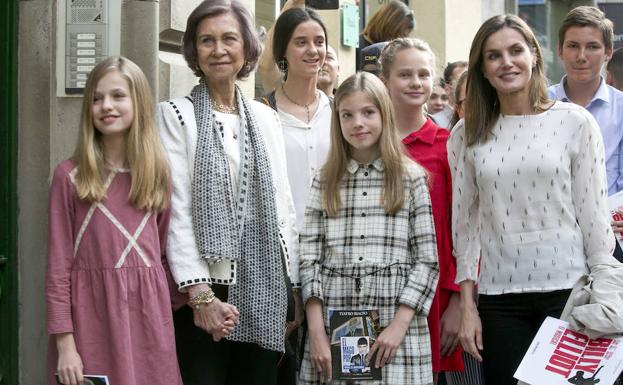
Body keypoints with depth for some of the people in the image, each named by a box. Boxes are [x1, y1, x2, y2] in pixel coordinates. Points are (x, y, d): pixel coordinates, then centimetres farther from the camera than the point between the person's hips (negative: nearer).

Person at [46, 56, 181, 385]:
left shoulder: (158, 173, 8)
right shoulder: (69, 176, -2)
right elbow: (58, 265, -4)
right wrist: (64, 343, -9)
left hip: (147, 313, 3)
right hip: (90, 312, -3)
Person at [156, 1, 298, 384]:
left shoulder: (267, 118, 14)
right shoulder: (176, 114, -1)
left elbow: (283, 205, 16)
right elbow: (176, 211, -8)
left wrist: (290, 287, 10)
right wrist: (199, 293, -15)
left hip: (266, 290, 4)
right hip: (206, 287, -4)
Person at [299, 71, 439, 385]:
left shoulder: (411, 178, 4)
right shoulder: (324, 181, 9)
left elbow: (427, 261, 1)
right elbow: (309, 259, 4)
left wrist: (399, 325, -10)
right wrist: (316, 331, -6)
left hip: (396, 328, -1)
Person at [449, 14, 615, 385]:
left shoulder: (575, 122, -1)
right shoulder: (467, 135, 6)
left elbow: (593, 212, -1)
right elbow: (464, 223, 7)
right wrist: (468, 306, 4)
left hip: (568, 288, -2)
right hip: (499, 296, 2)